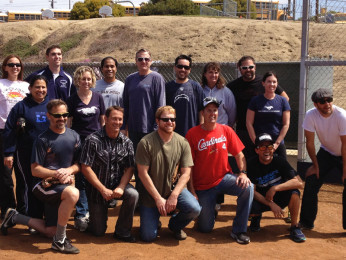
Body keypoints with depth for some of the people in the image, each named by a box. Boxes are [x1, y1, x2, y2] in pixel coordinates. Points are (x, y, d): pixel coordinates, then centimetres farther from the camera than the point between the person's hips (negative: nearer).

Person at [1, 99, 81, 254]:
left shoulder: (74, 136, 7)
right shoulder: (43, 140, -9)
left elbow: (79, 164, 9)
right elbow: (35, 170, -10)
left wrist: (68, 170, -12)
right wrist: (56, 174, -24)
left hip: (63, 185, 6)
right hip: (44, 185, -6)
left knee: (51, 232, 7)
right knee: (73, 193, -38)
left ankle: (15, 218, 29)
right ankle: (59, 241, -23)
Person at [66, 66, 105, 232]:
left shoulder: (98, 97, 8)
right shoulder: (72, 100, 2)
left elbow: (103, 121, 12)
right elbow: (68, 124, 3)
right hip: (79, 143, -2)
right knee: (81, 179, -1)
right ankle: (81, 215, 5)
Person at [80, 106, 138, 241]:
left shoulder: (126, 142, 0)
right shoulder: (93, 140, -12)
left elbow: (129, 168, -2)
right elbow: (86, 168, -15)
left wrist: (120, 187, -20)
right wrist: (103, 189, -18)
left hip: (118, 185, 3)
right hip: (97, 188, -3)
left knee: (133, 194, -31)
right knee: (98, 231, 0)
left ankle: (122, 231, -10)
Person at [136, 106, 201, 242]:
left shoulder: (182, 143, -4)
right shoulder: (146, 143, -12)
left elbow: (186, 173, -4)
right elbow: (143, 173, -12)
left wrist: (174, 195, -17)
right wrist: (158, 198, -15)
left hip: (174, 188, 2)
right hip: (151, 192, -2)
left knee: (194, 209, -25)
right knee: (148, 236, -9)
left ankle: (175, 225, 9)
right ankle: (154, 218, 28)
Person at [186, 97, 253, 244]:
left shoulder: (226, 130, 0)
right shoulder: (192, 133, -8)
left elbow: (239, 154, 3)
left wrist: (242, 173, -16)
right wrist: (192, 191, -10)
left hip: (224, 178, 2)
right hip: (202, 185, -2)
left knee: (248, 187, -29)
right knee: (205, 228, 0)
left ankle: (238, 230, -14)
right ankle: (209, 209, 36)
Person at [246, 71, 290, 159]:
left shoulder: (282, 101, 6)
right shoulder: (255, 100, 3)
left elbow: (286, 124, 3)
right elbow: (249, 123, 0)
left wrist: (277, 143, -5)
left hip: (278, 145, 1)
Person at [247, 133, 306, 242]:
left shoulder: (280, 161, -14)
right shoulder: (252, 164, -13)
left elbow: (299, 183, -24)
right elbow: (252, 191, -17)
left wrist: (275, 188, -32)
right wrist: (271, 204, -28)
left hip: (280, 198, 0)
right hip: (261, 200, 0)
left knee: (294, 193, -30)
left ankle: (294, 227, -10)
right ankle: (256, 216, 8)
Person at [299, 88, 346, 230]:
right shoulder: (311, 115, -22)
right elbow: (310, 142, -13)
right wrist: (315, 165, -10)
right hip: (325, 152, 2)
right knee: (311, 182, -6)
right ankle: (307, 222, 8)